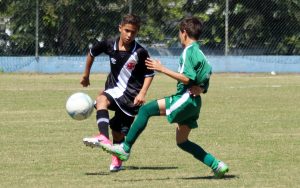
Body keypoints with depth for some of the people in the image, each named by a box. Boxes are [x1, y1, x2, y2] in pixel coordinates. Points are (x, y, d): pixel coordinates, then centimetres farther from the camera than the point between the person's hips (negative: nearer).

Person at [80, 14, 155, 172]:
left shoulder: (140, 52, -13)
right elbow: (91, 53, 15)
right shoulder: (109, 45, -5)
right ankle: (104, 138, -46)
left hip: (131, 95, -2)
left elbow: (149, 74, -1)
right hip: (114, 89, 2)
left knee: (119, 132, 1)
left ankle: (117, 160, 26)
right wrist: (86, 75, 23)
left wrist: (142, 93, -13)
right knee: (101, 100, -32)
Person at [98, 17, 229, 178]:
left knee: (146, 110, -14)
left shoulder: (189, 51, -9)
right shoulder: (199, 52, 20)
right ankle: (217, 165, 13)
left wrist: (162, 69, -16)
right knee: (182, 142, 16)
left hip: (186, 98, -10)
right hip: (192, 103, 10)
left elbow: (187, 78, -19)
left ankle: (125, 148, -19)